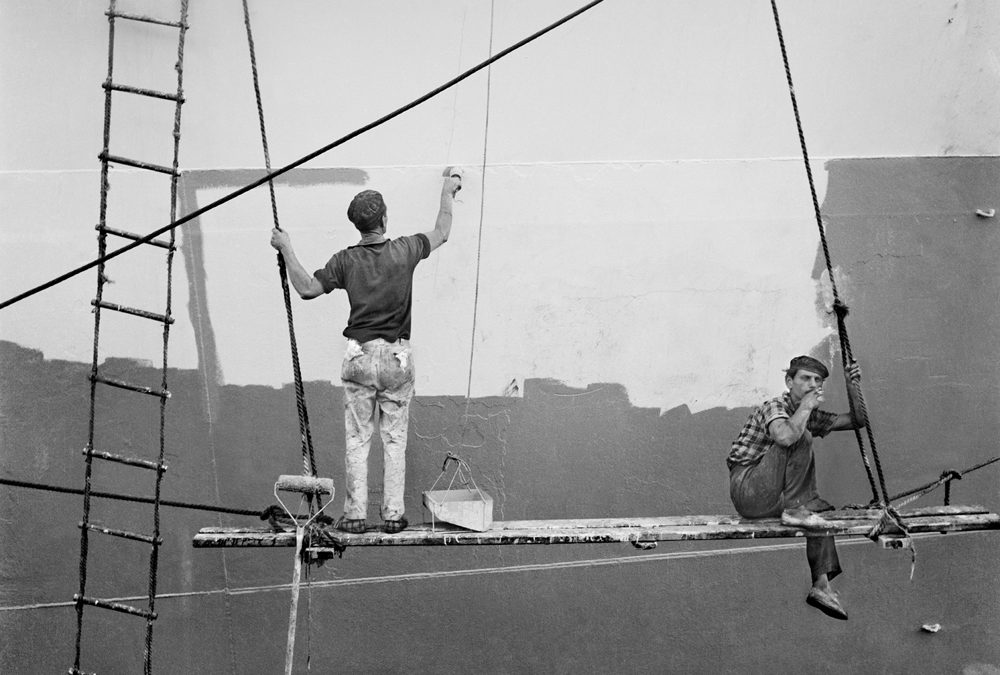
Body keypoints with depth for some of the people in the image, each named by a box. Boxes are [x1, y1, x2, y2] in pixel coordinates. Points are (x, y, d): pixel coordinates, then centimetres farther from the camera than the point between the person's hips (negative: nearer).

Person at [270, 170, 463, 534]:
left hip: (359, 357, 0)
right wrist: (447, 193, 29)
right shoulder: (404, 252, -3)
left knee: (357, 439, 5)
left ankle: (355, 515, 4)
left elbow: (307, 288, -4)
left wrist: (286, 250, 6)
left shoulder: (346, 261, -6)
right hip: (397, 357, 0)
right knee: (395, 439, 6)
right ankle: (393, 514, 5)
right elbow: (441, 233, 14)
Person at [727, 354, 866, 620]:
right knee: (801, 438, -21)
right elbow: (785, 436, -37)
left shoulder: (810, 416, 14)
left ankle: (822, 585, 7)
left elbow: (858, 420, 18)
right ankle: (794, 509, -19)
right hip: (746, 487, -9)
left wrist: (852, 387, 5)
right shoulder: (773, 408, -12)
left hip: (771, 498, 9)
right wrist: (806, 406, -23)